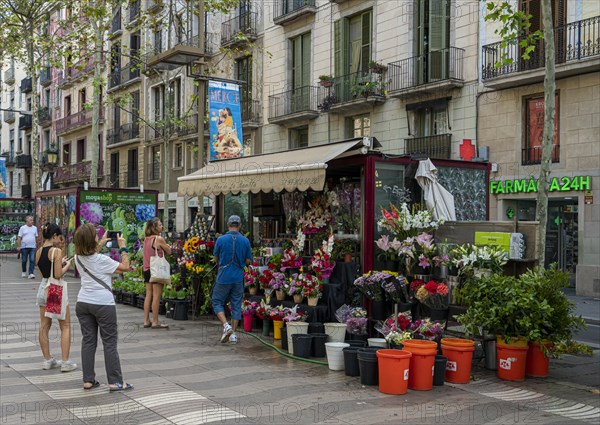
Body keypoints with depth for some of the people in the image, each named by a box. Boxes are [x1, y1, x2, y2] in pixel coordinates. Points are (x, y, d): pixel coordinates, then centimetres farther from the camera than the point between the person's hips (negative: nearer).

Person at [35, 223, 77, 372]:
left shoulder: (38, 252, 6)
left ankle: (47, 360, 21)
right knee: (65, 327, 3)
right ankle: (65, 362, 2)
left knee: (44, 326, 13)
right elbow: (58, 275, -20)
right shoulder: (56, 251, -15)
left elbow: (44, 272, 13)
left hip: (43, 288, 7)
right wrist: (67, 265, -3)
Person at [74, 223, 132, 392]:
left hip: (83, 303, 6)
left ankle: (88, 380, 14)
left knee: (88, 341, 11)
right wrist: (123, 247, 0)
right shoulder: (102, 260, -17)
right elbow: (125, 267, -8)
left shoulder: (78, 258, 2)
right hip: (103, 304, -6)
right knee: (110, 343, 2)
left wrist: (101, 244, 27)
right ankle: (116, 382, 5)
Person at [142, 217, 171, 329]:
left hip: (147, 270, 8)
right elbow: (169, 252, -3)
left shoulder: (146, 239, 10)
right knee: (156, 296, -4)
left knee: (148, 295, 11)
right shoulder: (159, 238, -12)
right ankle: (155, 322, -2)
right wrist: (166, 245, 12)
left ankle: (146, 321, 14)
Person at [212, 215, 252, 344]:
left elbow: (216, 259, 3)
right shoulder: (245, 241, -2)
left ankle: (226, 325, -9)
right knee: (236, 305, 10)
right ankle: (233, 334, 12)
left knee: (217, 302, 10)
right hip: (238, 277, 2)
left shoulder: (221, 239, -7)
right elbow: (248, 261, 2)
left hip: (223, 277, -2)